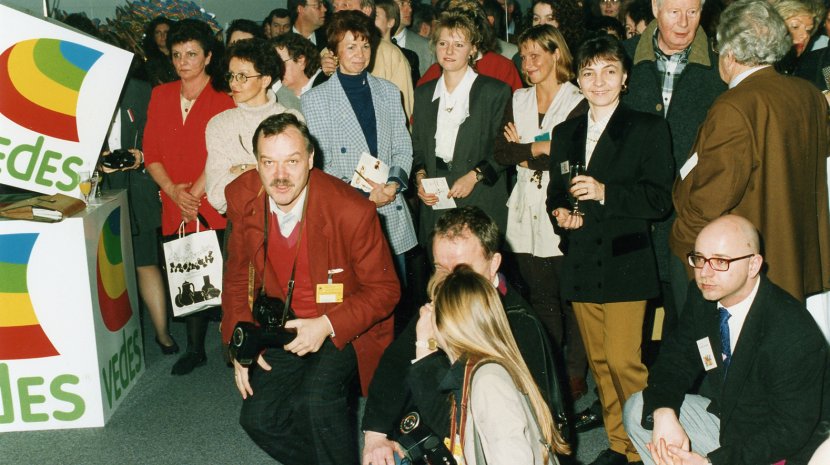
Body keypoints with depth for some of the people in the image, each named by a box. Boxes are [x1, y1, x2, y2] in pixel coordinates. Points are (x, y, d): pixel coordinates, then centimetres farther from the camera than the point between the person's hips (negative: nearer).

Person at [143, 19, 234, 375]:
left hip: (213, 207, -4)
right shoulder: (160, 95, 11)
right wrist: (174, 192, -7)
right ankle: (195, 349, 22)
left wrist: (194, 195, -13)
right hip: (174, 210, 4)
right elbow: (151, 153, 7)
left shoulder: (223, 100, -2)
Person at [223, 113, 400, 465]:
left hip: (344, 328, -4)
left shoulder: (352, 211, -24)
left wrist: (328, 326, -25)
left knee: (316, 399, -28)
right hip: (285, 328, 5)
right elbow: (237, 277, 5)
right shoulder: (243, 198, -9)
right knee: (258, 418, -7)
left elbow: (384, 290, -13)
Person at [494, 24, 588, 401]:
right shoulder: (518, 101, 12)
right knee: (540, 299, 12)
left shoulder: (578, 102, -6)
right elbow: (500, 151, 1)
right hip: (527, 215, 5)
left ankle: (575, 375, 16)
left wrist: (524, 154, -8)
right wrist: (538, 149, -11)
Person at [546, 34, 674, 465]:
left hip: (624, 264, -5)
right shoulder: (565, 133, 15)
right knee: (599, 361, 10)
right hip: (581, 265, 5)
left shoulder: (648, 129, 0)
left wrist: (605, 192, -20)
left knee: (624, 361, -10)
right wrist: (559, 211, -1)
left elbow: (660, 199, -8)